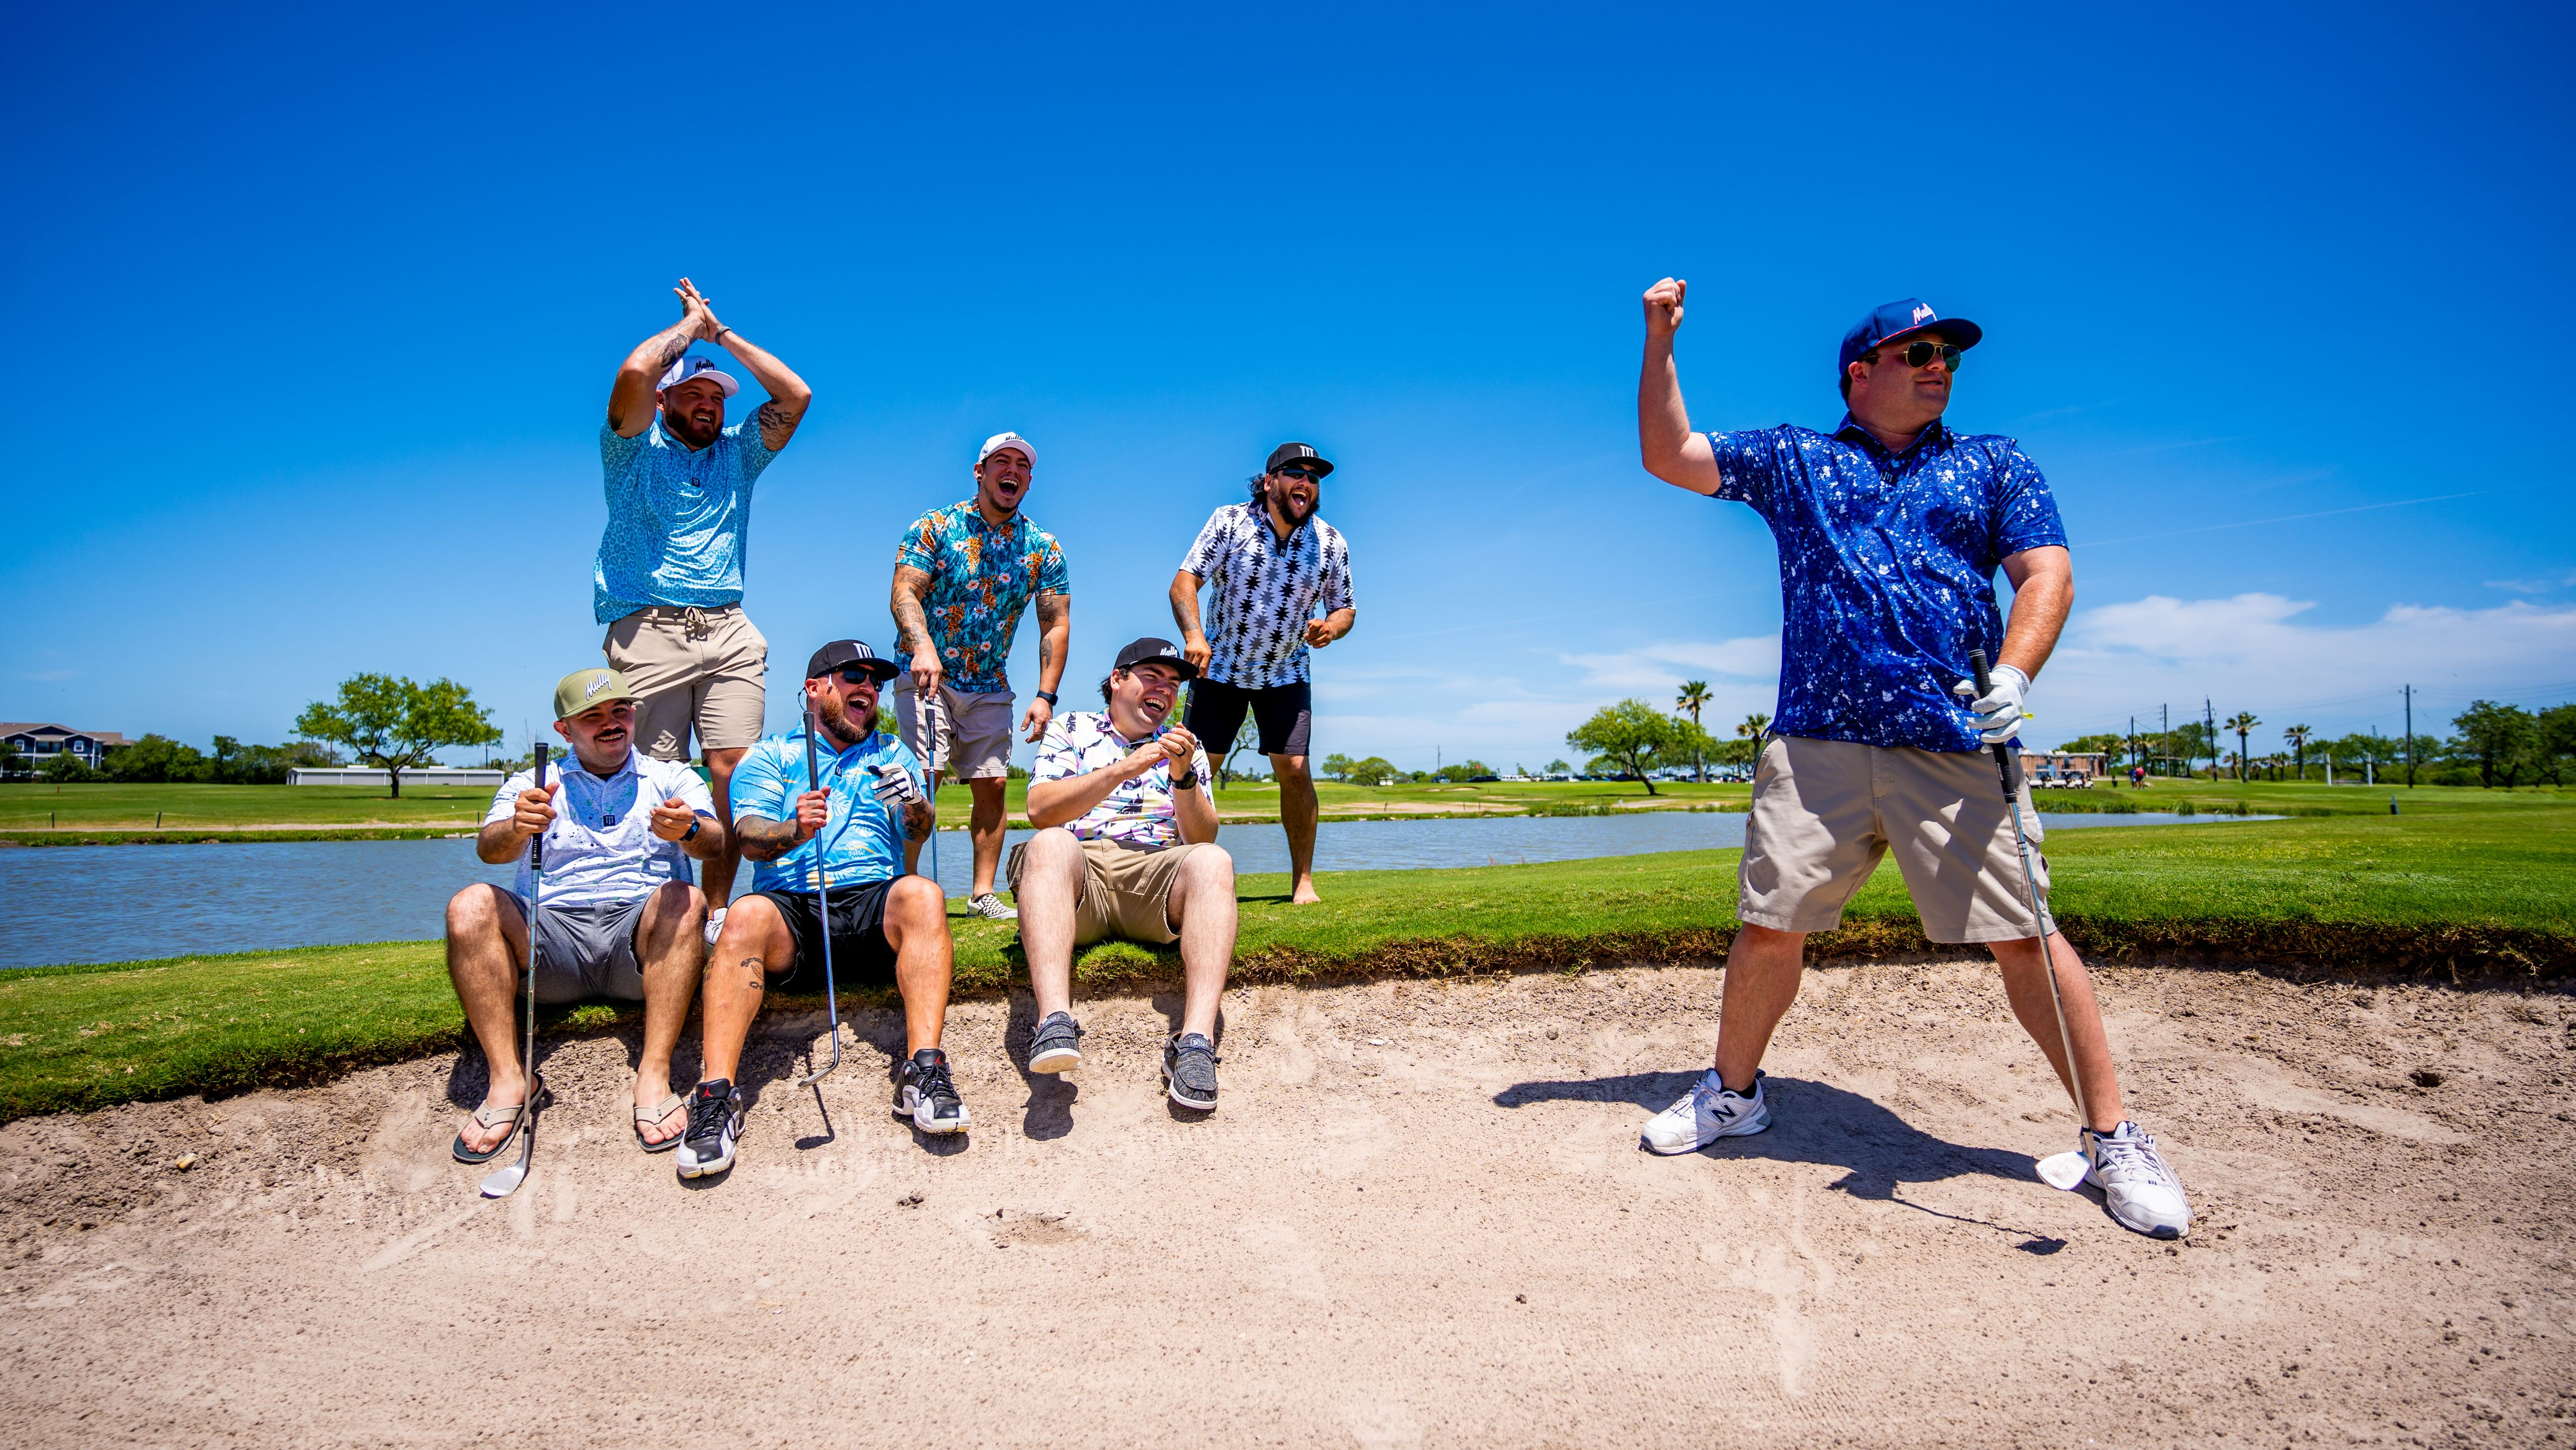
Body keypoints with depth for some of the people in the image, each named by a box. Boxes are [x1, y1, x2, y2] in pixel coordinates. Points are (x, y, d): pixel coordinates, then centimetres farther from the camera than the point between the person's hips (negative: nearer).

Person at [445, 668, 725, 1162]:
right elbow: (489, 848, -1)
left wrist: (688, 829, -29)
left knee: (682, 899, -32)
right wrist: (517, 828, -27)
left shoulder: (672, 778, 18)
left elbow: (715, 845, -3)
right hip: (554, 928, 1)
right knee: (472, 904, -25)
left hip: (640, 934, -1)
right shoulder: (531, 785, 20)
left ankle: (654, 1077, -34)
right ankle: (508, 1081, -25)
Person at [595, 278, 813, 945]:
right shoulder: (634, 450, 10)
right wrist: (690, 323, 9)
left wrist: (721, 331, 14)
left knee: (732, 773, -9)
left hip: (727, 632, 3)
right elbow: (634, 372, -8)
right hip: (647, 631, -3)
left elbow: (796, 395, 10)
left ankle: (717, 912, -4)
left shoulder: (737, 453, 21)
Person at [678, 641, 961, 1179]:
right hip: (791, 908, -1)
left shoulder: (893, 754, 23)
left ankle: (923, 1070, -38)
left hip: (872, 901, 1)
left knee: (922, 894, -31)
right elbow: (750, 838, 3)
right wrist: (793, 831, -21)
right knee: (748, 915, -33)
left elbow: (919, 831, 8)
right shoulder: (770, 756, 18)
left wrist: (914, 804, -17)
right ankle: (716, 1096, -34)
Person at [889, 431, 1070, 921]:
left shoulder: (1044, 548, 3)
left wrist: (1045, 695, -10)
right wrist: (923, 647, -34)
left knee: (991, 785, 1)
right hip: (926, 674, -3)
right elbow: (904, 592, -14)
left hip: (989, 685, 4)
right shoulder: (935, 527, -4)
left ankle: (984, 893, 10)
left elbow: (1056, 623, 1)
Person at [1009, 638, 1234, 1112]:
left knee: (1213, 862, -30)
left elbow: (1202, 839, 12)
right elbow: (1040, 811, 1)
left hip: (1155, 874, 2)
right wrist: (1121, 771, -10)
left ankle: (1196, 1040, -43)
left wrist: (1183, 777, -6)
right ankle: (1055, 1020, -50)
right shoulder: (1070, 728, 20)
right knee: (1050, 844, -34)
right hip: (1077, 873, -1)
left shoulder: (1186, 748, 25)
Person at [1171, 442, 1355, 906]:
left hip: (1285, 675, 1)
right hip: (1220, 668, -1)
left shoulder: (1331, 544, -5)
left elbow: (1345, 608, 4)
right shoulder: (1228, 521, -11)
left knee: (1294, 771, -8)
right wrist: (1193, 634, -34)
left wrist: (1331, 627, -21)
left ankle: (1303, 880, 4)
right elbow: (1184, 581, -16)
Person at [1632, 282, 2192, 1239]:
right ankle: (1733, 1094, 24)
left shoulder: (1996, 467, 17)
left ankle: (2112, 1140, 11)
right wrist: (1660, 343, 7)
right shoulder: (1792, 461, 18)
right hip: (1816, 741, 1)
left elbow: (2047, 573, 5)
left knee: (2021, 936, -4)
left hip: (1957, 744, 0)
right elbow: (1666, 456, 17)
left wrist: (2014, 674, -14)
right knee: (1769, 927, 2)